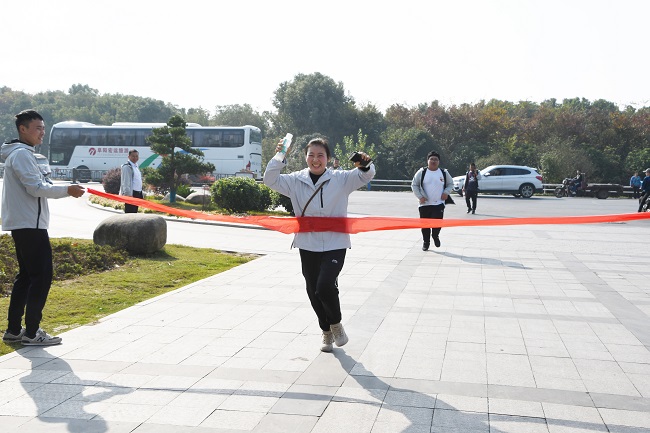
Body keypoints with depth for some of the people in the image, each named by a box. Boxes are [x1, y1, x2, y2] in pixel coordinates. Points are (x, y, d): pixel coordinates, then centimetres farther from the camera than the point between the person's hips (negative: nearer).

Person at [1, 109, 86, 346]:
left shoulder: (21, 154, 19)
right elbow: (35, 188, -20)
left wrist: (64, 190, 10)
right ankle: (31, 333, -4)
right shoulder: (21, 154, -13)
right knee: (42, 276, -8)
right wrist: (67, 190, -15)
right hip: (30, 225, -11)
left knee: (26, 276, 14)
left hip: (22, 225, 11)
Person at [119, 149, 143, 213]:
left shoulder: (136, 166, 18)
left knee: (134, 212, 13)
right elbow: (125, 182, -17)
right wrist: (128, 194, -23)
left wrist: (141, 194, 19)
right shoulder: (127, 167, -11)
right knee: (129, 212, -8)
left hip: (137, 193, 9)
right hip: (131, 193, -9)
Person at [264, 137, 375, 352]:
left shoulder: (340, 179, -1)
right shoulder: (296, 181, 4)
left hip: (335, 244, -3)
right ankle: (326, 331, 34)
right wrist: (279, 158, -13)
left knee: (325, 286, -19)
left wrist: (365, 166, -29)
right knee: (313, 291, 11)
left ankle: (336, 323, 12)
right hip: (308, 245, 3)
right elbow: (270, 180, 0)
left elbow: (365, 176, -7)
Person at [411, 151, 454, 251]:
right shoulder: (421, 172, 0)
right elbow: (414, 185, 5)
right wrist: (420, 196, -6)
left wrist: (446, 192, -1)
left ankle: (435, 235, 21)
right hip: (425, 204, 0)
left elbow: (450, 184, 18)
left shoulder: (444, 173, 5)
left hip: (439, 204, 0)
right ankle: (426, 242, 26)